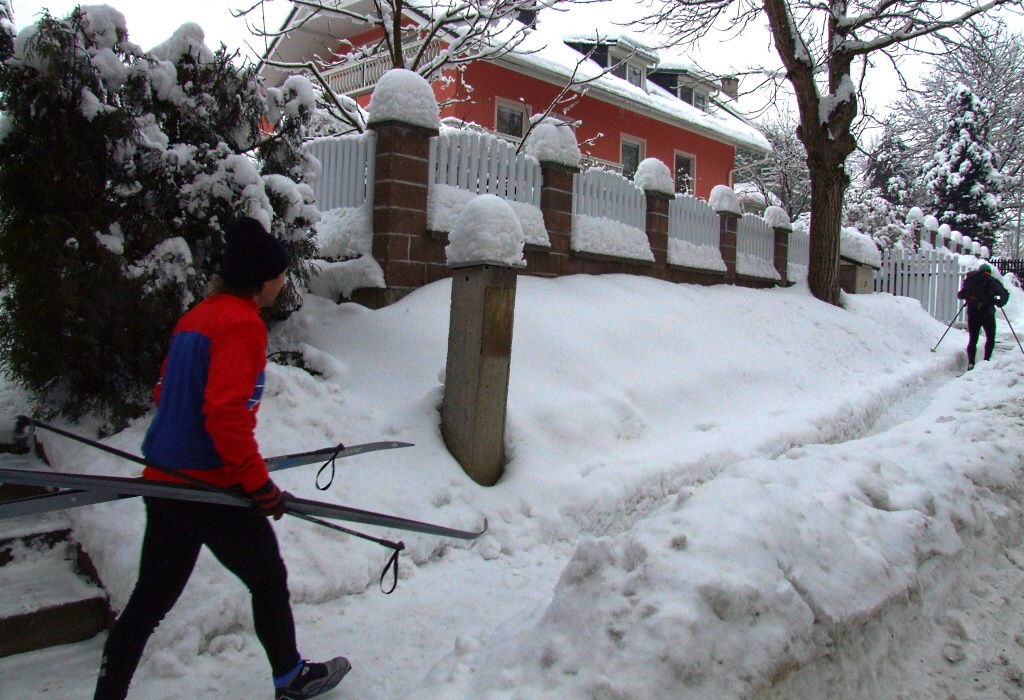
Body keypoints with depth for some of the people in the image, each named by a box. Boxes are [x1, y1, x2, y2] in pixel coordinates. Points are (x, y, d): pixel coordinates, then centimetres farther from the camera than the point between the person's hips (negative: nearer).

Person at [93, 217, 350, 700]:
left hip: (164, 481, 8)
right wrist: (260, 483, -18)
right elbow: (226, 413, -24)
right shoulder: (243, 323, -16)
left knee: (149, 600, 16)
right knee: (269, 580, 13)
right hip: (212, 488, -8)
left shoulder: (196, 317, 11)